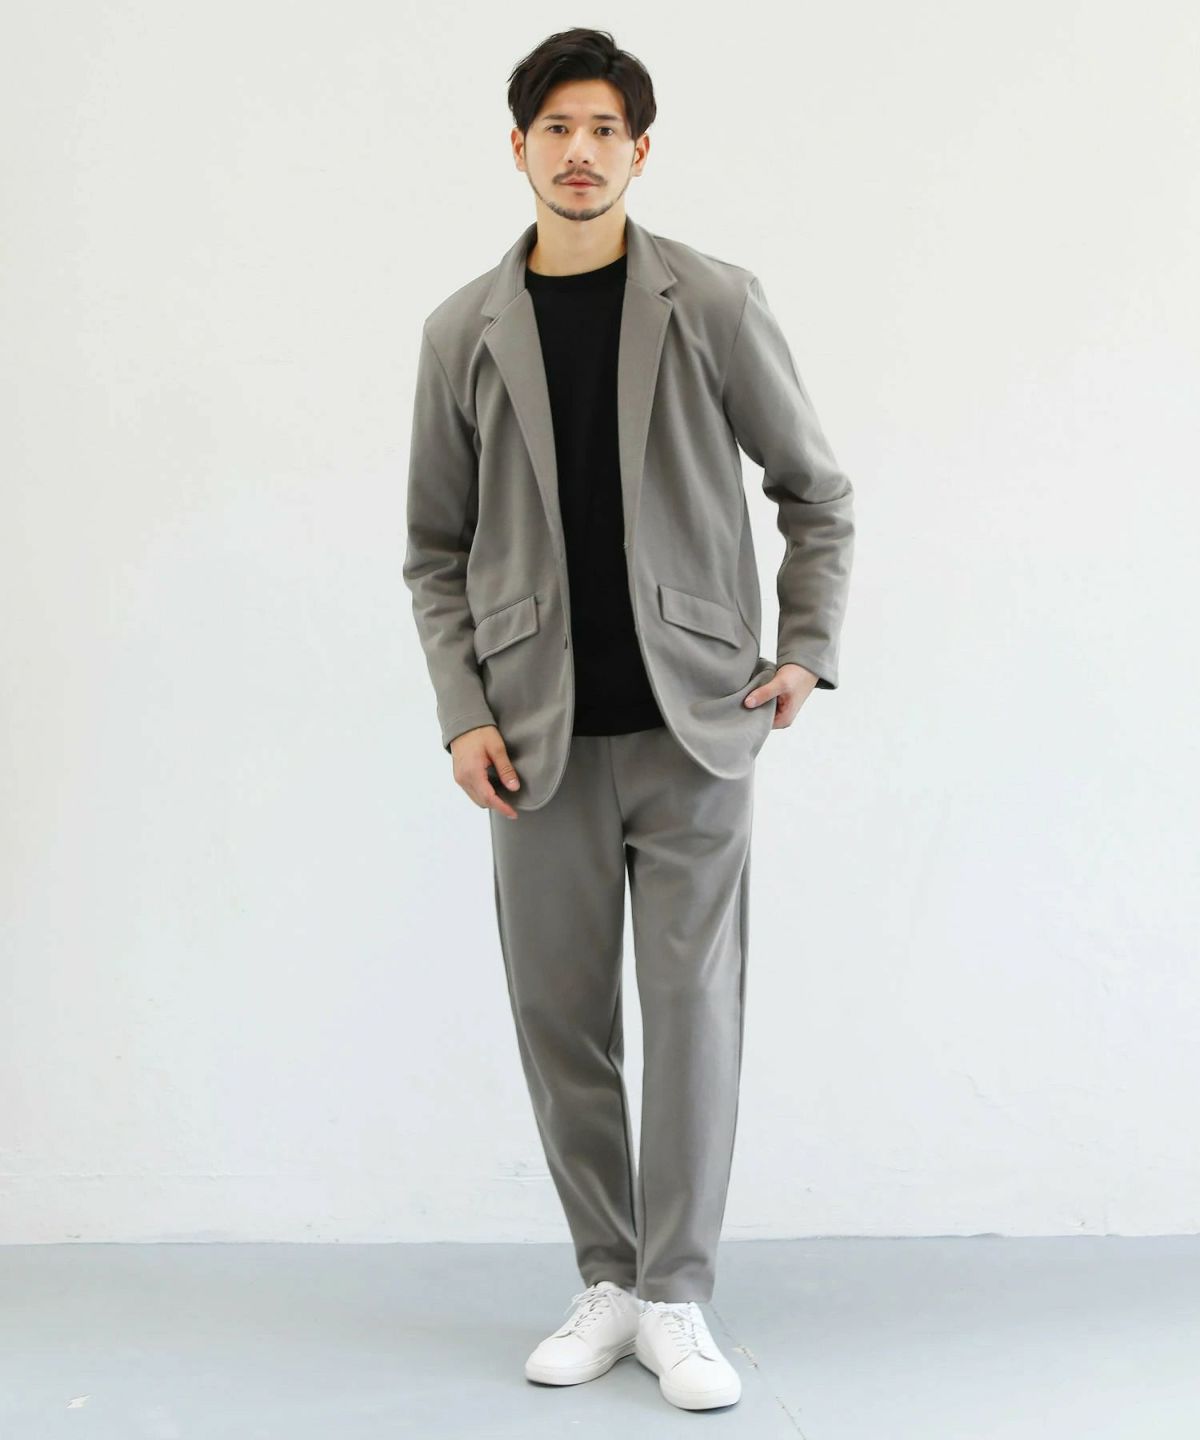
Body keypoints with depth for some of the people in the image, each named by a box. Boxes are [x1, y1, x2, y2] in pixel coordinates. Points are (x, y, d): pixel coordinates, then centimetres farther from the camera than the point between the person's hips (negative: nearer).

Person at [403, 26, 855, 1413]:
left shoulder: (714, 304, 0)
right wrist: (462, 712, -2)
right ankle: (608, 1282, 22)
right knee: (559, 1014, 7)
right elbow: (436, 551, 9)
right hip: (542, 739, 2)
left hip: (693, 726, -2)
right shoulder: (464, 331, 5)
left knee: (693, 1009, -1)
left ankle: (677, 1301, 11)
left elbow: (815, 489, 9)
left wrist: (807, 649, 1)